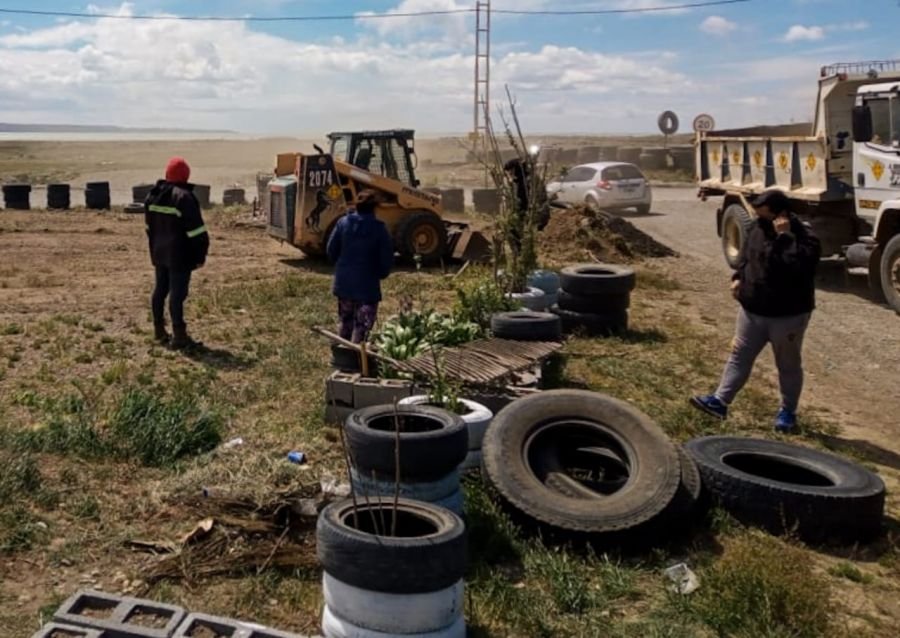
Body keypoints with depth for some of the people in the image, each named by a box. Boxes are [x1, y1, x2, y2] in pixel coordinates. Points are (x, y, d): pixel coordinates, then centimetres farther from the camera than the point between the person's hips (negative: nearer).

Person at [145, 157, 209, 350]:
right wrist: (201, 253, -11)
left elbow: (150, 227, 17)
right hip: (179, 255, -8)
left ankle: (159, 330, 25)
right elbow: (196, 230, -18)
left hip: (159, 253, 8)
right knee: (177, 293, -6)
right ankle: (179, 335, -4)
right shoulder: (184, 197, -18)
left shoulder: (153, 196, 8)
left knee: (160, 289, 16)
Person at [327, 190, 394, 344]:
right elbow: (387, 257, -10)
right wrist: (381, 274, 9)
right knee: (362, 326, 2)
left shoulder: (343, 222, -3)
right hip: (367, 284, -5)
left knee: (345, 322, 20)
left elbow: (331, 250, 3)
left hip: (343, 281, 5)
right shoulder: (379, 228, -13)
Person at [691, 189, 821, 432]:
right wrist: (738, 277, 2)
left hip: (788, 315, -6)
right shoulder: (759, 230, 4)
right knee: (739, 356, 7)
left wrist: (784, 236, -32)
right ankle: (720, 401, 10)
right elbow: (746, 256, 19)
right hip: (753, 310, 6)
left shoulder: (805, 238, -19)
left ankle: (788, 411, 25)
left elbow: (797, 267, -36)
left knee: (788, 365, 10)